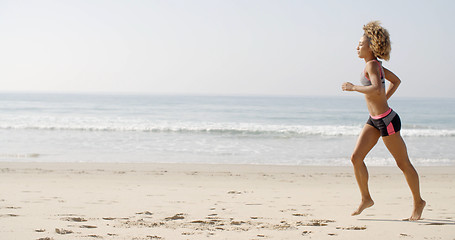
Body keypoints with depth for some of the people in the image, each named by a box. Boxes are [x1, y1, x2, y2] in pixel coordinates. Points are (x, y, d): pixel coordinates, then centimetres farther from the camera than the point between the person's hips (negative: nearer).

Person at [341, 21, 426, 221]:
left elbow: (377, 89, -35)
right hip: (374, 121, 9)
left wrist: (353, 87, -24)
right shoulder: (376, 65, 10)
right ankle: (366, 199, 10)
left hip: (387, 121, -9)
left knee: (403, 163, 5)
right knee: (356, 157, -1)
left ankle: (418, 202, 19)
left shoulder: (372, 65, -17)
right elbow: (396, 81, 24)